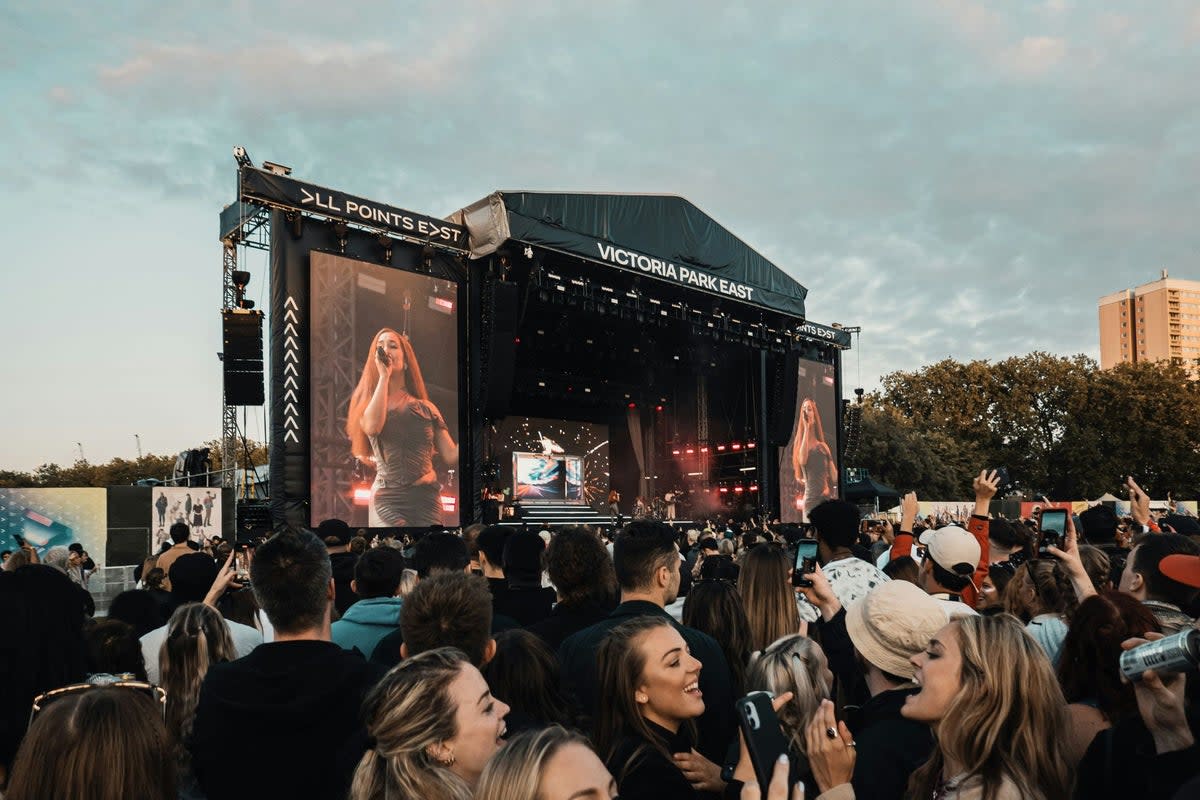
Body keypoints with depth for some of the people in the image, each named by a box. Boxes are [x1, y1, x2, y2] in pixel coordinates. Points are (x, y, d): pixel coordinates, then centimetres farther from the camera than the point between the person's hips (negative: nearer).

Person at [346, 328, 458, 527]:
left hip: (427, 499, 2)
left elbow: (451, 457, 7)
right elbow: (372, 426, -15)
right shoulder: (366, 402, 10)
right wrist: (383, 375, -5)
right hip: (388, 500, -2)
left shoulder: (426, 409, 14)